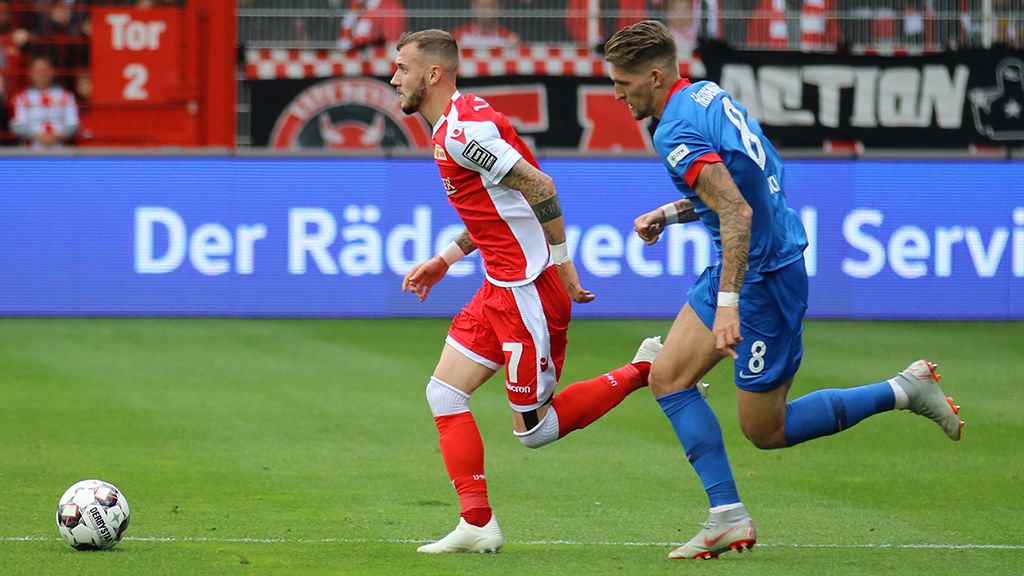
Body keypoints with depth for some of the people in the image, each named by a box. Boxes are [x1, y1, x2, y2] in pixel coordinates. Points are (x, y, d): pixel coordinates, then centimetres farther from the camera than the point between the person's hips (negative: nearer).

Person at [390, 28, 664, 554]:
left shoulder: (461, 131, -18)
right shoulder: (455, 125, 15)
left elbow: (539, 186, -23)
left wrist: (561, 264, -20)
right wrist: (443, 261, 23)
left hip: (529, 291, -10)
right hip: (502, 288, 10)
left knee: (535, 429, -3)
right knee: (444, 393, 5)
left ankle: (645, 371, 8)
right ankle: (477, 525, 5)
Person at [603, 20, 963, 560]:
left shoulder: (676, 133, -23)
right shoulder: (707, 94, 8)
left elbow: (737, 212, -31)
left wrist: (728, 303, -33)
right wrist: (668, 214, 14)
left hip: (764, 275, -10)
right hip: (737, 270, 10)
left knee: (766, 430, 1)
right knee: (667, 377, 6)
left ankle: (904, 391, 8)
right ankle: (728, 517, 5)